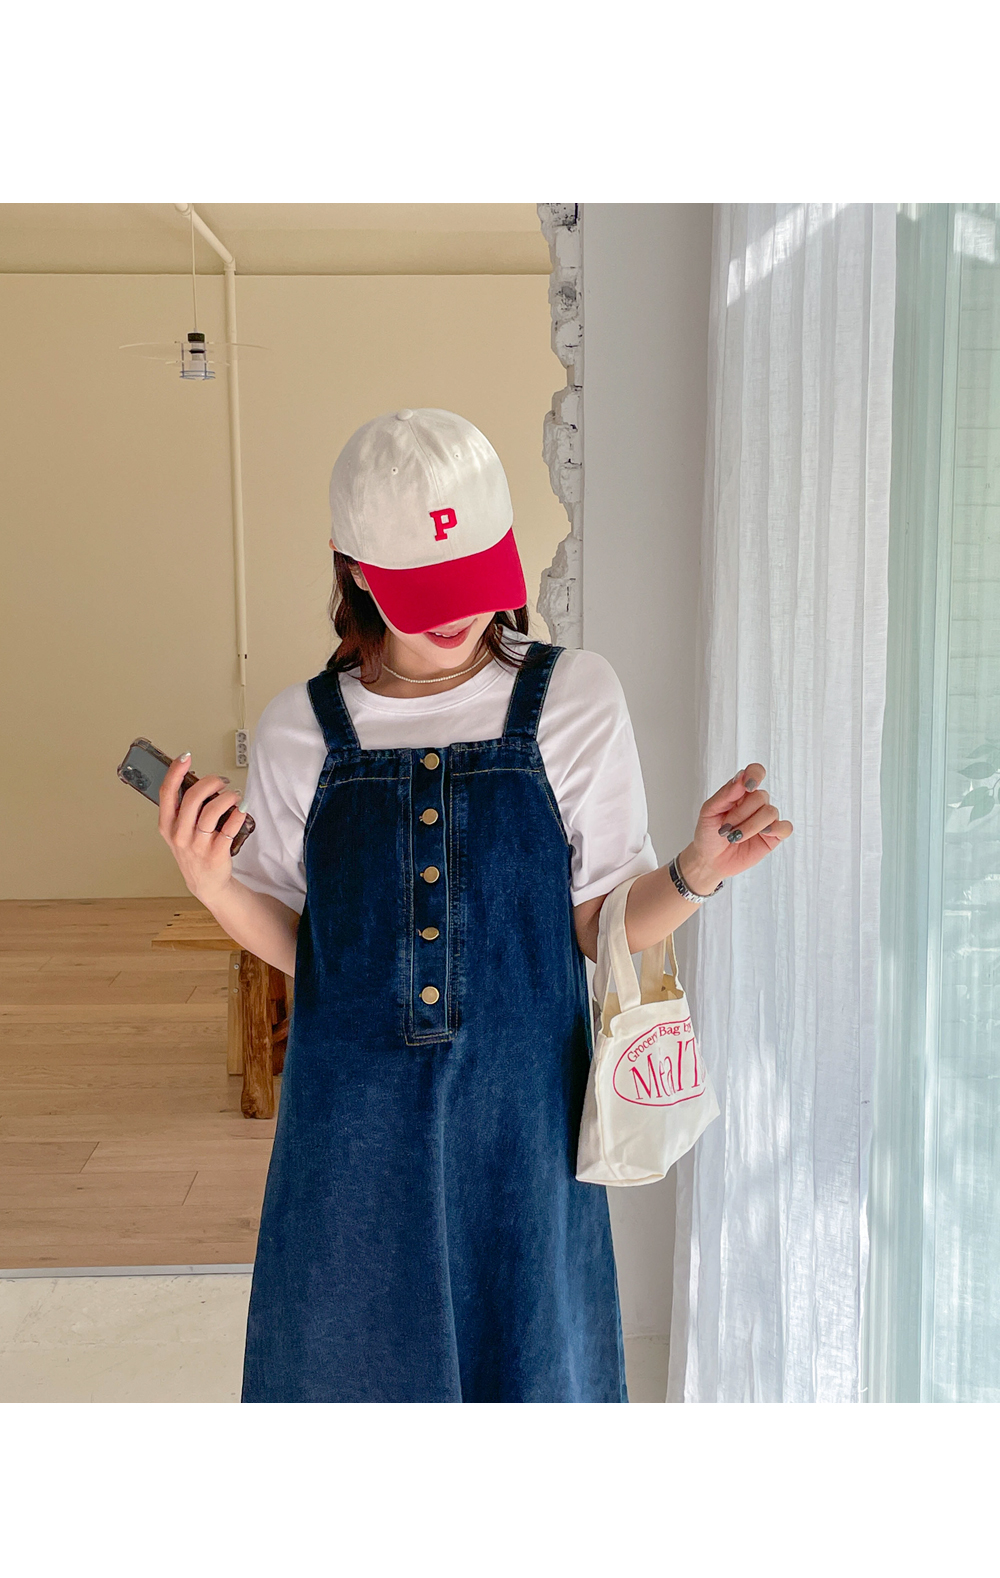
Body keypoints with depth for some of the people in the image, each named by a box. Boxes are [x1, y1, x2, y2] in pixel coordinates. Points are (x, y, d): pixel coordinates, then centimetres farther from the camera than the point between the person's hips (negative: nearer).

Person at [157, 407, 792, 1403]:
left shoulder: (575, 701, -4)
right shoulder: (300, 732, -1)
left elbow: (600, 926, 0)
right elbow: (299, 945, 6)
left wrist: (696, 873, -18)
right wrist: (211, 883, -11)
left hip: (520, 1115, -1)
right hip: (356, 1123, 1)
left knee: (529, 1349, 13)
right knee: (352, 1353, 14)